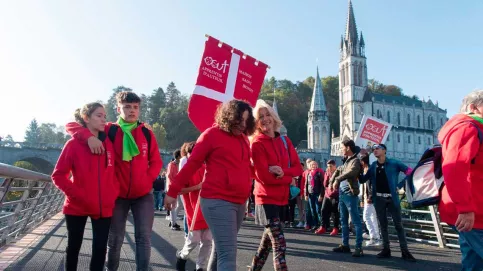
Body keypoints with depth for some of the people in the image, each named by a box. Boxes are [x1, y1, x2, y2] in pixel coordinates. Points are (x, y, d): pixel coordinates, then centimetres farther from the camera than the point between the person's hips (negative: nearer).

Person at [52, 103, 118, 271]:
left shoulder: (108, 143, 4)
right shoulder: (74, 144, -6)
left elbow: (114, 172, 12)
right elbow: (58, 175, -5)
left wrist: (114, 193, 0)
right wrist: (77, 194, -13)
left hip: (104, 207, 2)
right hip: (77, 206, -2)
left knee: (100, 248, 5)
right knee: (73, 246, 13)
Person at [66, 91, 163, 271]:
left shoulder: (147, 133, 0)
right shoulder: (109, 130, -4)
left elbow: (156, 162, 5)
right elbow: (71, 126, -5)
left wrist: (148, 179, -11)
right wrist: (89, 137, -24)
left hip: (143, 194, 1)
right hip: (118, 195, 0)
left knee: (143, 237, 1)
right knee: (115, 239, 12)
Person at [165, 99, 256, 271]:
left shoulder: (243, 138, 14)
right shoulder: (212, 134, -5)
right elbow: (192, 164, -4)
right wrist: (173, 191, -3)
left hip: (239, 202, 7)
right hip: (217, 201, -7)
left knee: (221, 249, 18)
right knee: (228, 253, -11)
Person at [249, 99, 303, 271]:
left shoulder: (284, 140, 8)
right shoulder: (257, 143, -10)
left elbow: (298, 168, 4)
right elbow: (264, 176, -17)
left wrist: (282, 171, -15)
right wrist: (289, 179, -8)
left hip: (282, 198, 7)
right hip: (267, 199, -6)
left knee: (268, 240, 19)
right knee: (279, 245, -7)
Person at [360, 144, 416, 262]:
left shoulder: (393, 163, -4)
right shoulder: (373, 166, 9)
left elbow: (409, 171, -2)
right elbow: (363, 179, 12)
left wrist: (399, 185, -6)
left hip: (392, 198, -4)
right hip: (379, 198, 4)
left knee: (398, 225, 0)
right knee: (383, 225, 8)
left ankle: (405, 251, 4)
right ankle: (386, 249, 15)